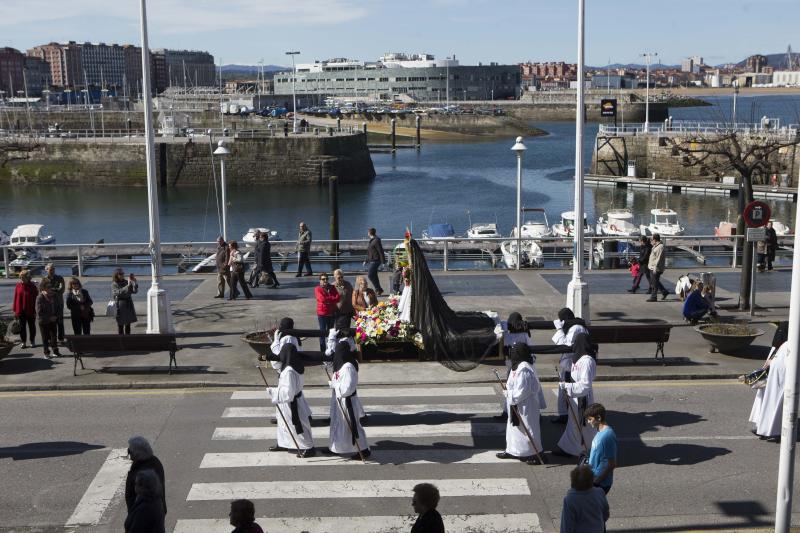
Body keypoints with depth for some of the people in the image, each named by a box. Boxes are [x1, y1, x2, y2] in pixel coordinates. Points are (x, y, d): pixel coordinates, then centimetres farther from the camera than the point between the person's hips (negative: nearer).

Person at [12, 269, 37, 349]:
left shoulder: (32, 286, -7)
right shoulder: (18, 286, -1)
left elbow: (36, 298, -5)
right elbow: (15, 298, 2)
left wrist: (35, 310, -9)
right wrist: (14, 310, 0)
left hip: (30, 311, -2)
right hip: (20, 311, 2)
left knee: (32, 326, 10)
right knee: (22, 327, 8)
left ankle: (32, 341, 22)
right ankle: (24, 342, 16)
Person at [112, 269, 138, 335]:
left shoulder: (126, 282, 7)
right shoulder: (114, 284, -6)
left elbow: (134, 291, 4)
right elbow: (118, 292, -22)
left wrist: (135, 283, -13)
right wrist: (127, 286, -28)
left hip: (128, 304, 5)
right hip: (120, 305, -5)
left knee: (128, 324, 10)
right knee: (120, 324, 0)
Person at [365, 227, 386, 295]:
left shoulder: (376, 241, -13)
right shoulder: (371, 241, 17)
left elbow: (381, 252, -16)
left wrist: (383, 262, -19)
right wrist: (366, 261, 28)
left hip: (375, 261, -10)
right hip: (371, 261, 10)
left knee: (370, 275, -15)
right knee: (373, 276, 10)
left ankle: (378, 289, -10)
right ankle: (378, 290, 14)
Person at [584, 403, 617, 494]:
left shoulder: (608, 436, -25)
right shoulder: (601, 432, 5)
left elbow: (612, 464, -23)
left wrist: (597, 480, -19)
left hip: (601, 483, -9)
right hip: (594, 478, 9)